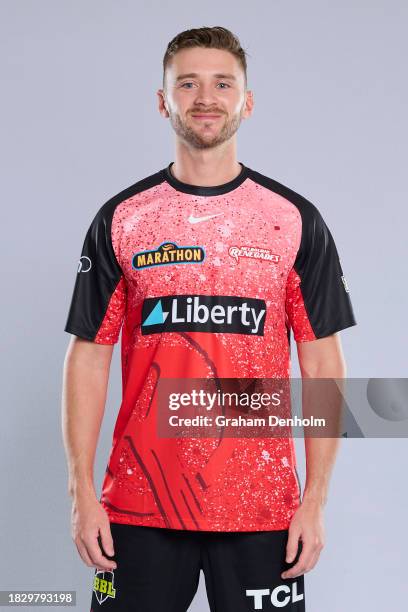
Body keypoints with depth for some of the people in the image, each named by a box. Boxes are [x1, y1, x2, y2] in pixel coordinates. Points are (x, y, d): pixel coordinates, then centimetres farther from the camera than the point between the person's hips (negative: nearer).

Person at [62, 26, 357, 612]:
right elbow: (90, 355, 3)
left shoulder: (295, 219, 2)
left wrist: (315, 499, -4)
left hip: (261, 504, 0)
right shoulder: (120, 218, 3)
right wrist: (82, 492, -3)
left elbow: (322, 363, 2)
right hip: (140, 504, 1)